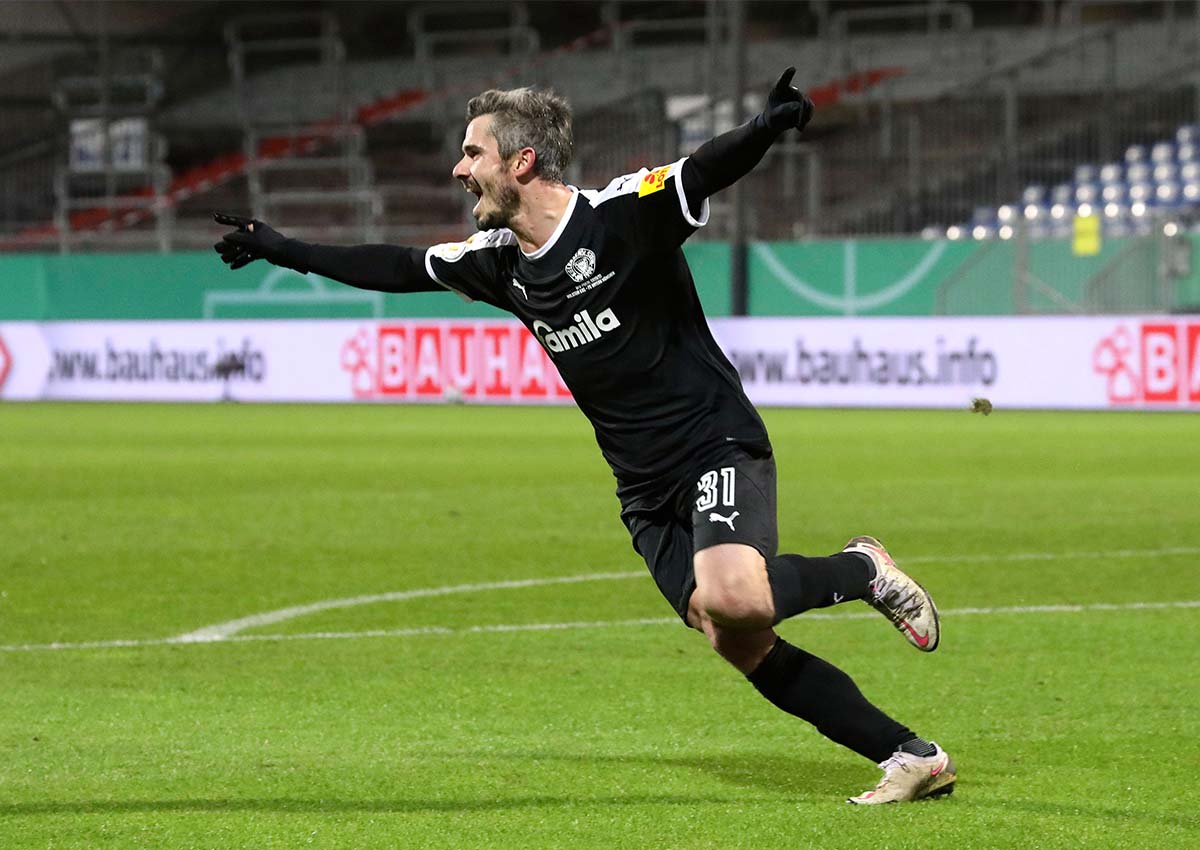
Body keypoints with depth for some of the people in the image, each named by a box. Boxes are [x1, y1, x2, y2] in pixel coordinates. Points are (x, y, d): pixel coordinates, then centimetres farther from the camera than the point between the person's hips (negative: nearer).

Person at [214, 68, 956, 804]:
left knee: (730, 599, -31)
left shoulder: (621, 214, -14)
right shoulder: (497, 261, 8)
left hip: (718, 447, -7)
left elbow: (706, 172, -28)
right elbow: (402, 268, 22)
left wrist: (765, 129, -49)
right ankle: (912, 759, 2)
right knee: (740, 646, -5)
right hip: (646, 490, 7)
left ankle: (862, 572, -1)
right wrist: (282, 250, 26)